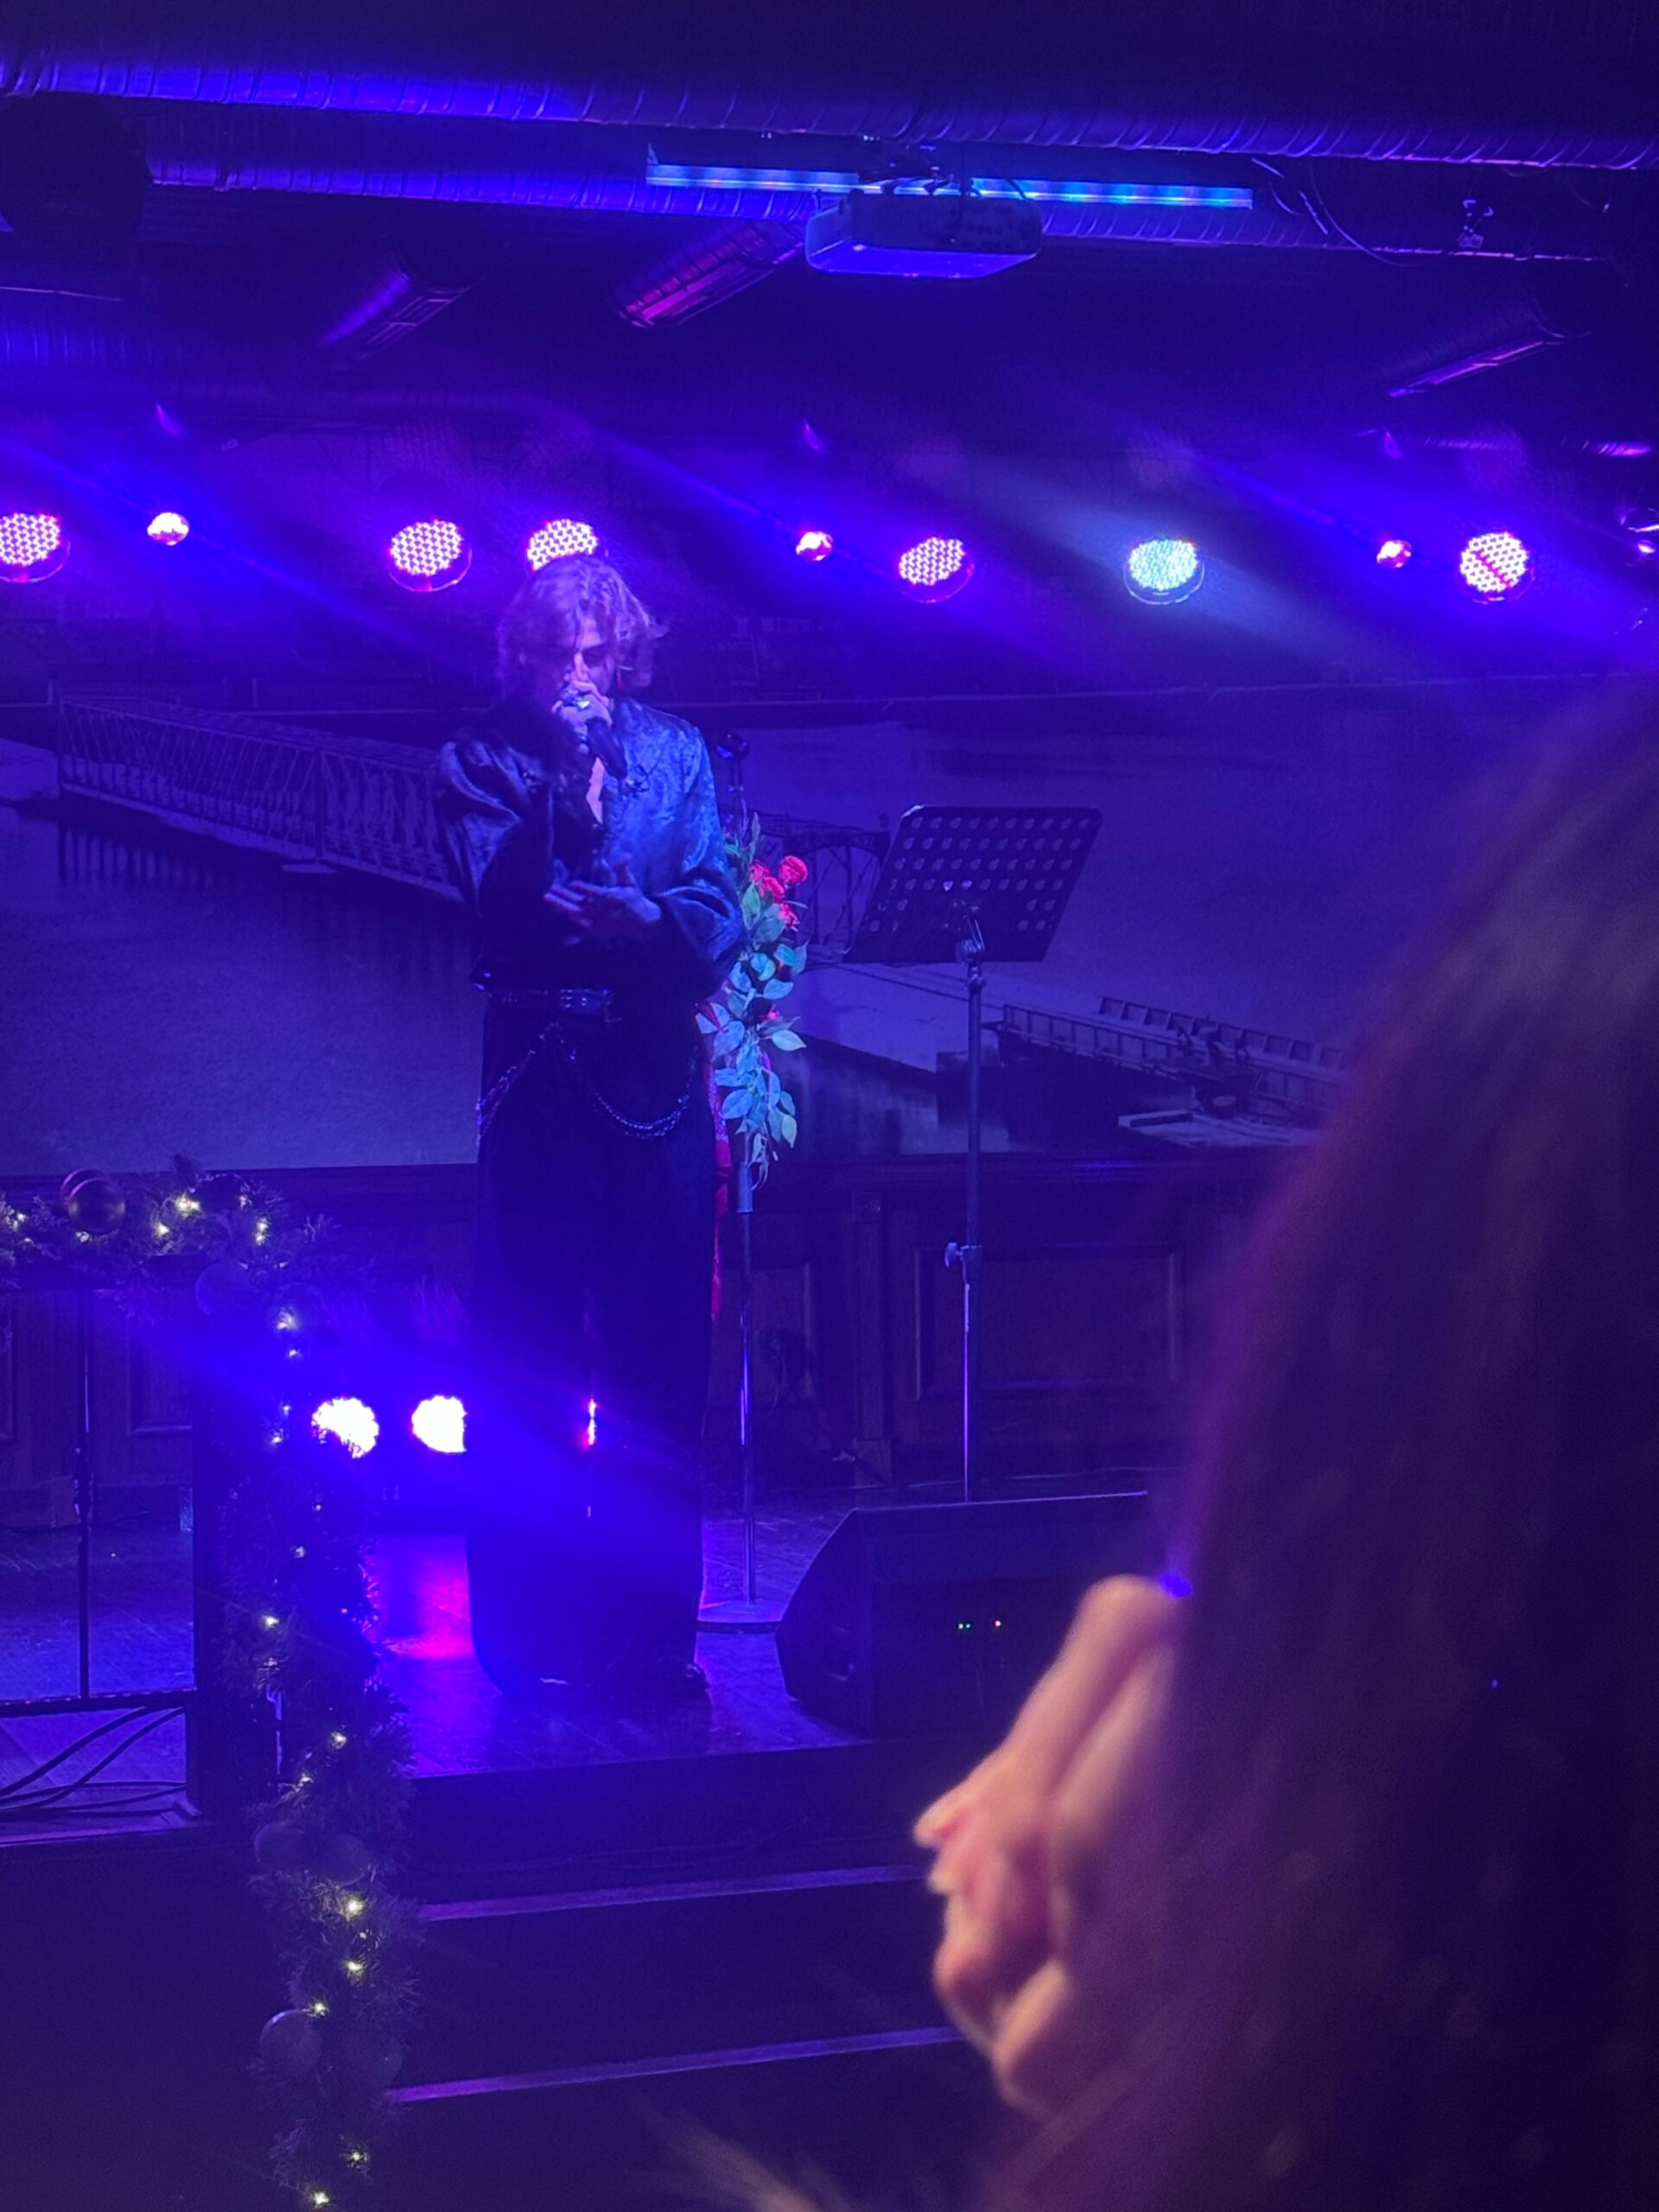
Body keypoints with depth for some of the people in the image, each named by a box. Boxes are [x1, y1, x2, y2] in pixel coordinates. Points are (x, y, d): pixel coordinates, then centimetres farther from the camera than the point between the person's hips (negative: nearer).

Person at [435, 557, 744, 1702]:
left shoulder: (677, 751, 11)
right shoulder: (482, 761, 4)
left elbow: (720, 914, 2)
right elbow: (501, 902, -11)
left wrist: (646, 922, -18)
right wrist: (566, 785, -19)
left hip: (657, 1081, 2)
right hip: (537, 1083, -2)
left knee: (661, 1365, 3)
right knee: (530, 1367, -1)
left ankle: (652, 1630, 12)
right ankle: (531, 1636, 7)